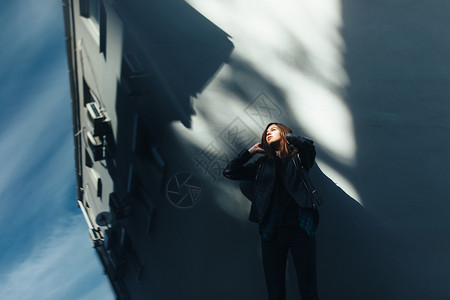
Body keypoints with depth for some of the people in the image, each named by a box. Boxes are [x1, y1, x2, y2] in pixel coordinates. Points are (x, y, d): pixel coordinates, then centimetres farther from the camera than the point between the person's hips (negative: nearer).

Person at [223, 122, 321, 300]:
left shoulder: (298, 157, 10)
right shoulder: (263, 164, 17)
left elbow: (308, 146, -14)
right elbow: (229, 172, 14)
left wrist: (288, 136, 4)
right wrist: (251, 151, 13)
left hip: (300, 229, -3)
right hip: (272, 232, 3)